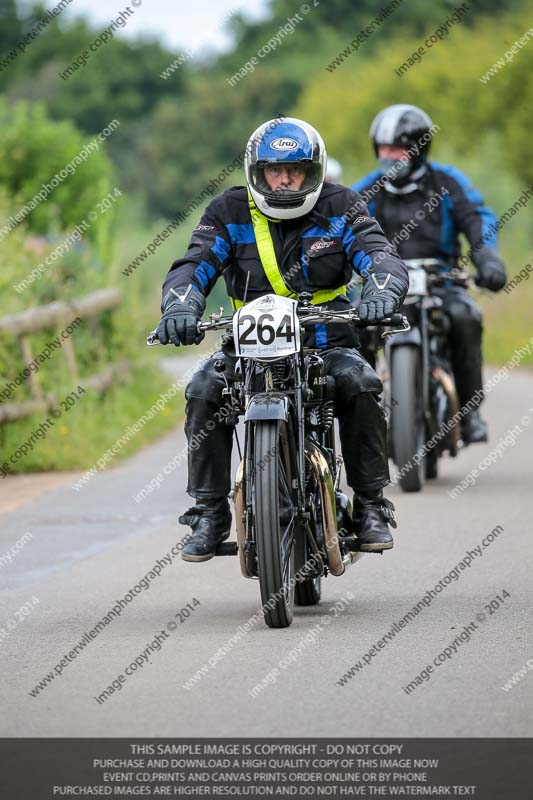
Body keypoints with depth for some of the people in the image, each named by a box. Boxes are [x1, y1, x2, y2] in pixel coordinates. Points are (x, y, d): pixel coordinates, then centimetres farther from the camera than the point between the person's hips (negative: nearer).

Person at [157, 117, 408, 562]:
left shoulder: (340, 208, 1)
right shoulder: (230, 212, 2)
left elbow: (381, 257, -12)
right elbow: (193, 266, -9)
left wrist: (382, 292, -37)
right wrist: (180, 307, -33)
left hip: (325, 343, -1)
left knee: (361, 386, -30)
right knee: (204, 392, -26)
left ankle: (371, 506, -14)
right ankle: (209, 513, -13)